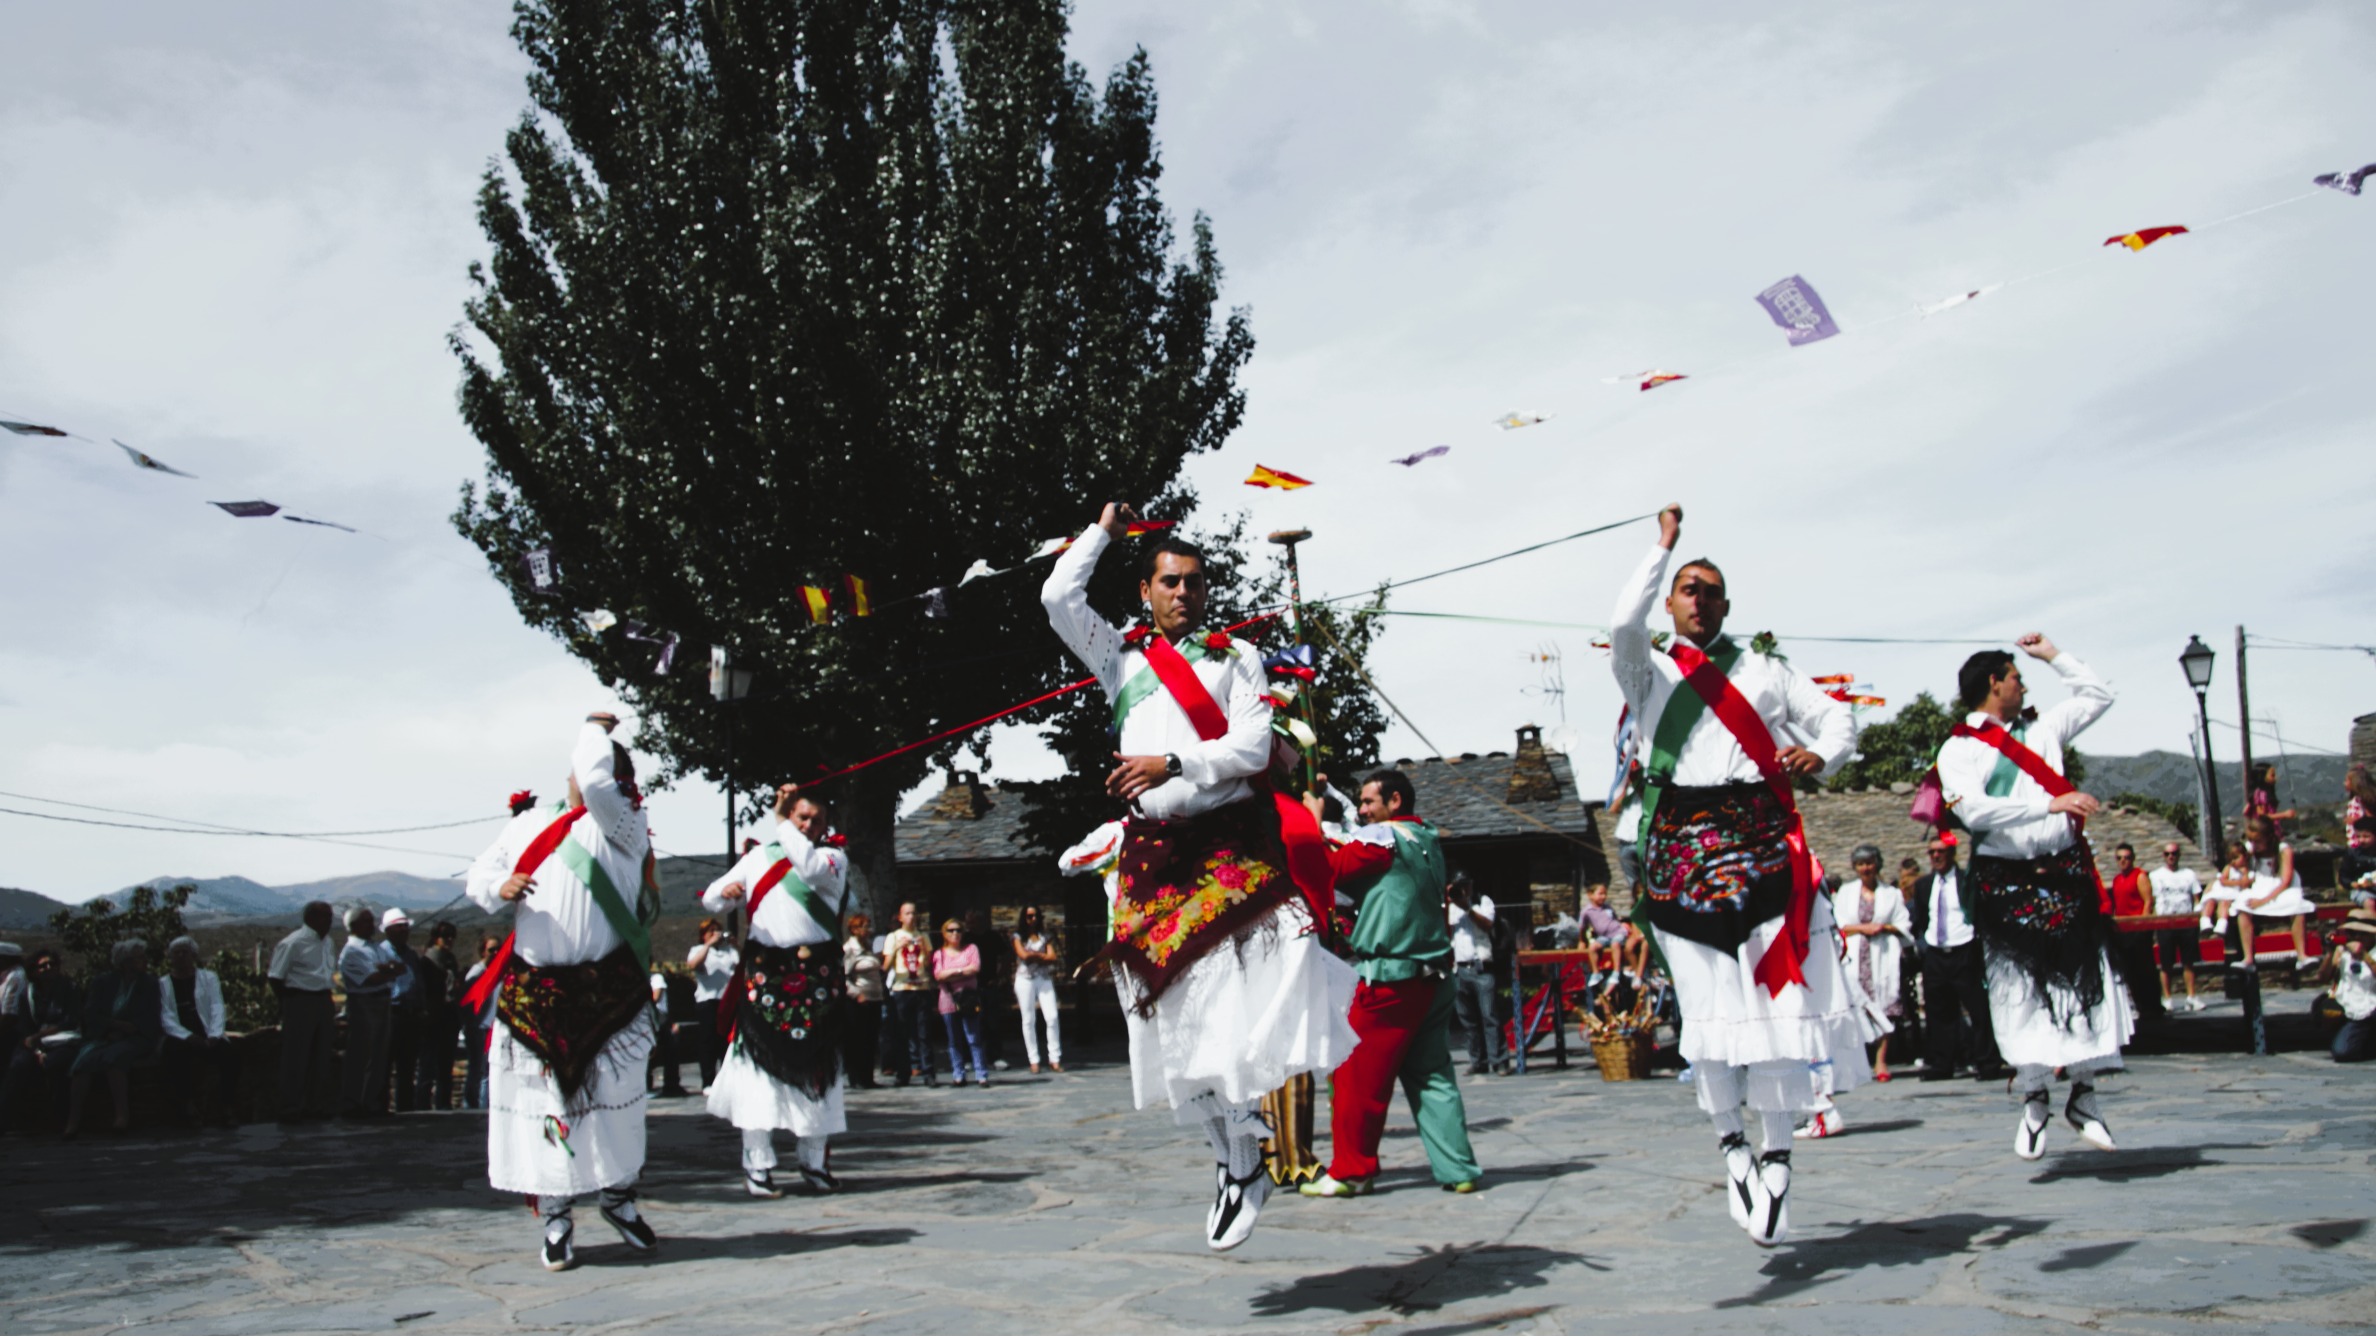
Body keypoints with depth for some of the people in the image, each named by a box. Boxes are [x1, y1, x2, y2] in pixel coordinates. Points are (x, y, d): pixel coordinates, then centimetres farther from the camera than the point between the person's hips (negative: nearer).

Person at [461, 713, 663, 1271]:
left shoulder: (624, 826, 2)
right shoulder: (529, 825, 15)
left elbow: (595, 783, -17)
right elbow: (478, 875, 15)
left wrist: (596, 728, 0)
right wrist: (500, 888, -9)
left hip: (606, 992, -2)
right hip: (532, 993, 3)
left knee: (614, 1099, 2)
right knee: (540, 1103, 1)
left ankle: (619, 1198, 21)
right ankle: (555, 1217, 12)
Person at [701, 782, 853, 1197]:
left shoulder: (834, 857, 6)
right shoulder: (759, 856, 15)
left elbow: (810, 867, -18)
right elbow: (711, 900, 16)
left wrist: (781, 823, -8)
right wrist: (726, 892, -7)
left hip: (814, 976, -1)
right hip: (763, 972, 2)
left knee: (813, 1065, 2)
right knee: (759, 1062, -4)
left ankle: (815, 1162, 13)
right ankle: (758, 1165, 2)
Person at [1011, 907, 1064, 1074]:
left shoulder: (1044, 936, 13)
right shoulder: (1018, 937, 7)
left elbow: (1053, 957, 2)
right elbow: (1024, 955, -8)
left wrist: (1034, 956, -6)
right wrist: (1043, 955, -1)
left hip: (1044, 979, 1)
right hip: (1025, 980, -1)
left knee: (1052, 1017, -9)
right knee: (1028, 1020, 0)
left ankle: (1055, 1059, -6)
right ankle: (1034, 1060, 4)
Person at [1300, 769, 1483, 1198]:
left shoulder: (1381, 838, -8)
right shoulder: (1428, 842, 16)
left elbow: (1324, 870, -10)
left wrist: (1314, 822, 3)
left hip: (1390, 977, -8)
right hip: (1434, 974, 8)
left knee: (1357, 1073, 1)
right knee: (1432, 1075, 10)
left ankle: (1350, 1170, 6)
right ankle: (1457, 1169, 7)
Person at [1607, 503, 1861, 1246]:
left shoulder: (1762, 671, 18)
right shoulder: (1649, 672, 11)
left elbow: (1837, 717, 17)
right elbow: (1622, 624, -11)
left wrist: (1819, 755, -5)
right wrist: (1663, 546, -6)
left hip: (1760, 839, 2)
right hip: (1682, 843, -1)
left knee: (1778, 993, -4)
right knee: (1708, 999, -5)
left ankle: (1776, 1157, 4)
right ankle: (1731, 1144, 10)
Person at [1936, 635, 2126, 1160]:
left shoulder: (2042, 728, 16)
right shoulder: (1959, 749, -2)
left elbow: (2098, 696, 28)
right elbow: (1974, 810, -18)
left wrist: (2053, 654, 25)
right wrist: (2050, 804, -23)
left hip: (2065, 872, 5)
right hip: (2007, 881, -5)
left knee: (2087, 978, 1)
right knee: (2020, 988, -3)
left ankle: (2084, 1096, 11)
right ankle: (2035, 1098, 7)